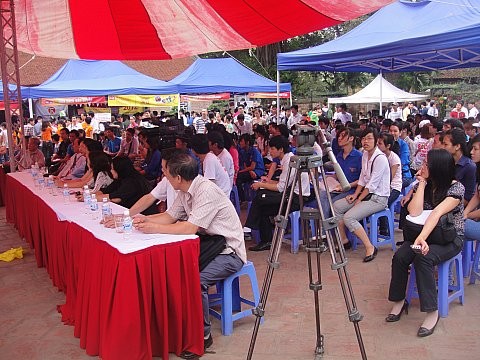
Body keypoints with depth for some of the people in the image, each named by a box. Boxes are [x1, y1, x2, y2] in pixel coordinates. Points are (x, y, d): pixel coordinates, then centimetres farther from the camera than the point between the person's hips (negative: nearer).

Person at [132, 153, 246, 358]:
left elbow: (189, 228, -28)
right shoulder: (186, 191, 3)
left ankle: (203, 335, -7)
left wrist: (154, 228, -22)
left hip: (229, 251, -9)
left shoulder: (206, 191, -24)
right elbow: (170, 217, 10)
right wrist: (146, 219, -6)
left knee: (196, 280, -28)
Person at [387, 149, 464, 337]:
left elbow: (436, 213, -33)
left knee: (423, 258, -34)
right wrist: (422, 183, -13)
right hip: (425, 234, 5)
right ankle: (399, 302, -5)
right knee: (400, 257, -23)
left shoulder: (456, 188, -16)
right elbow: (414, 212, -15)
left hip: (450, 239, -5)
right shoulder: (423, 185, 0)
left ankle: (432, 312, -21)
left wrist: (422, 237, -46)